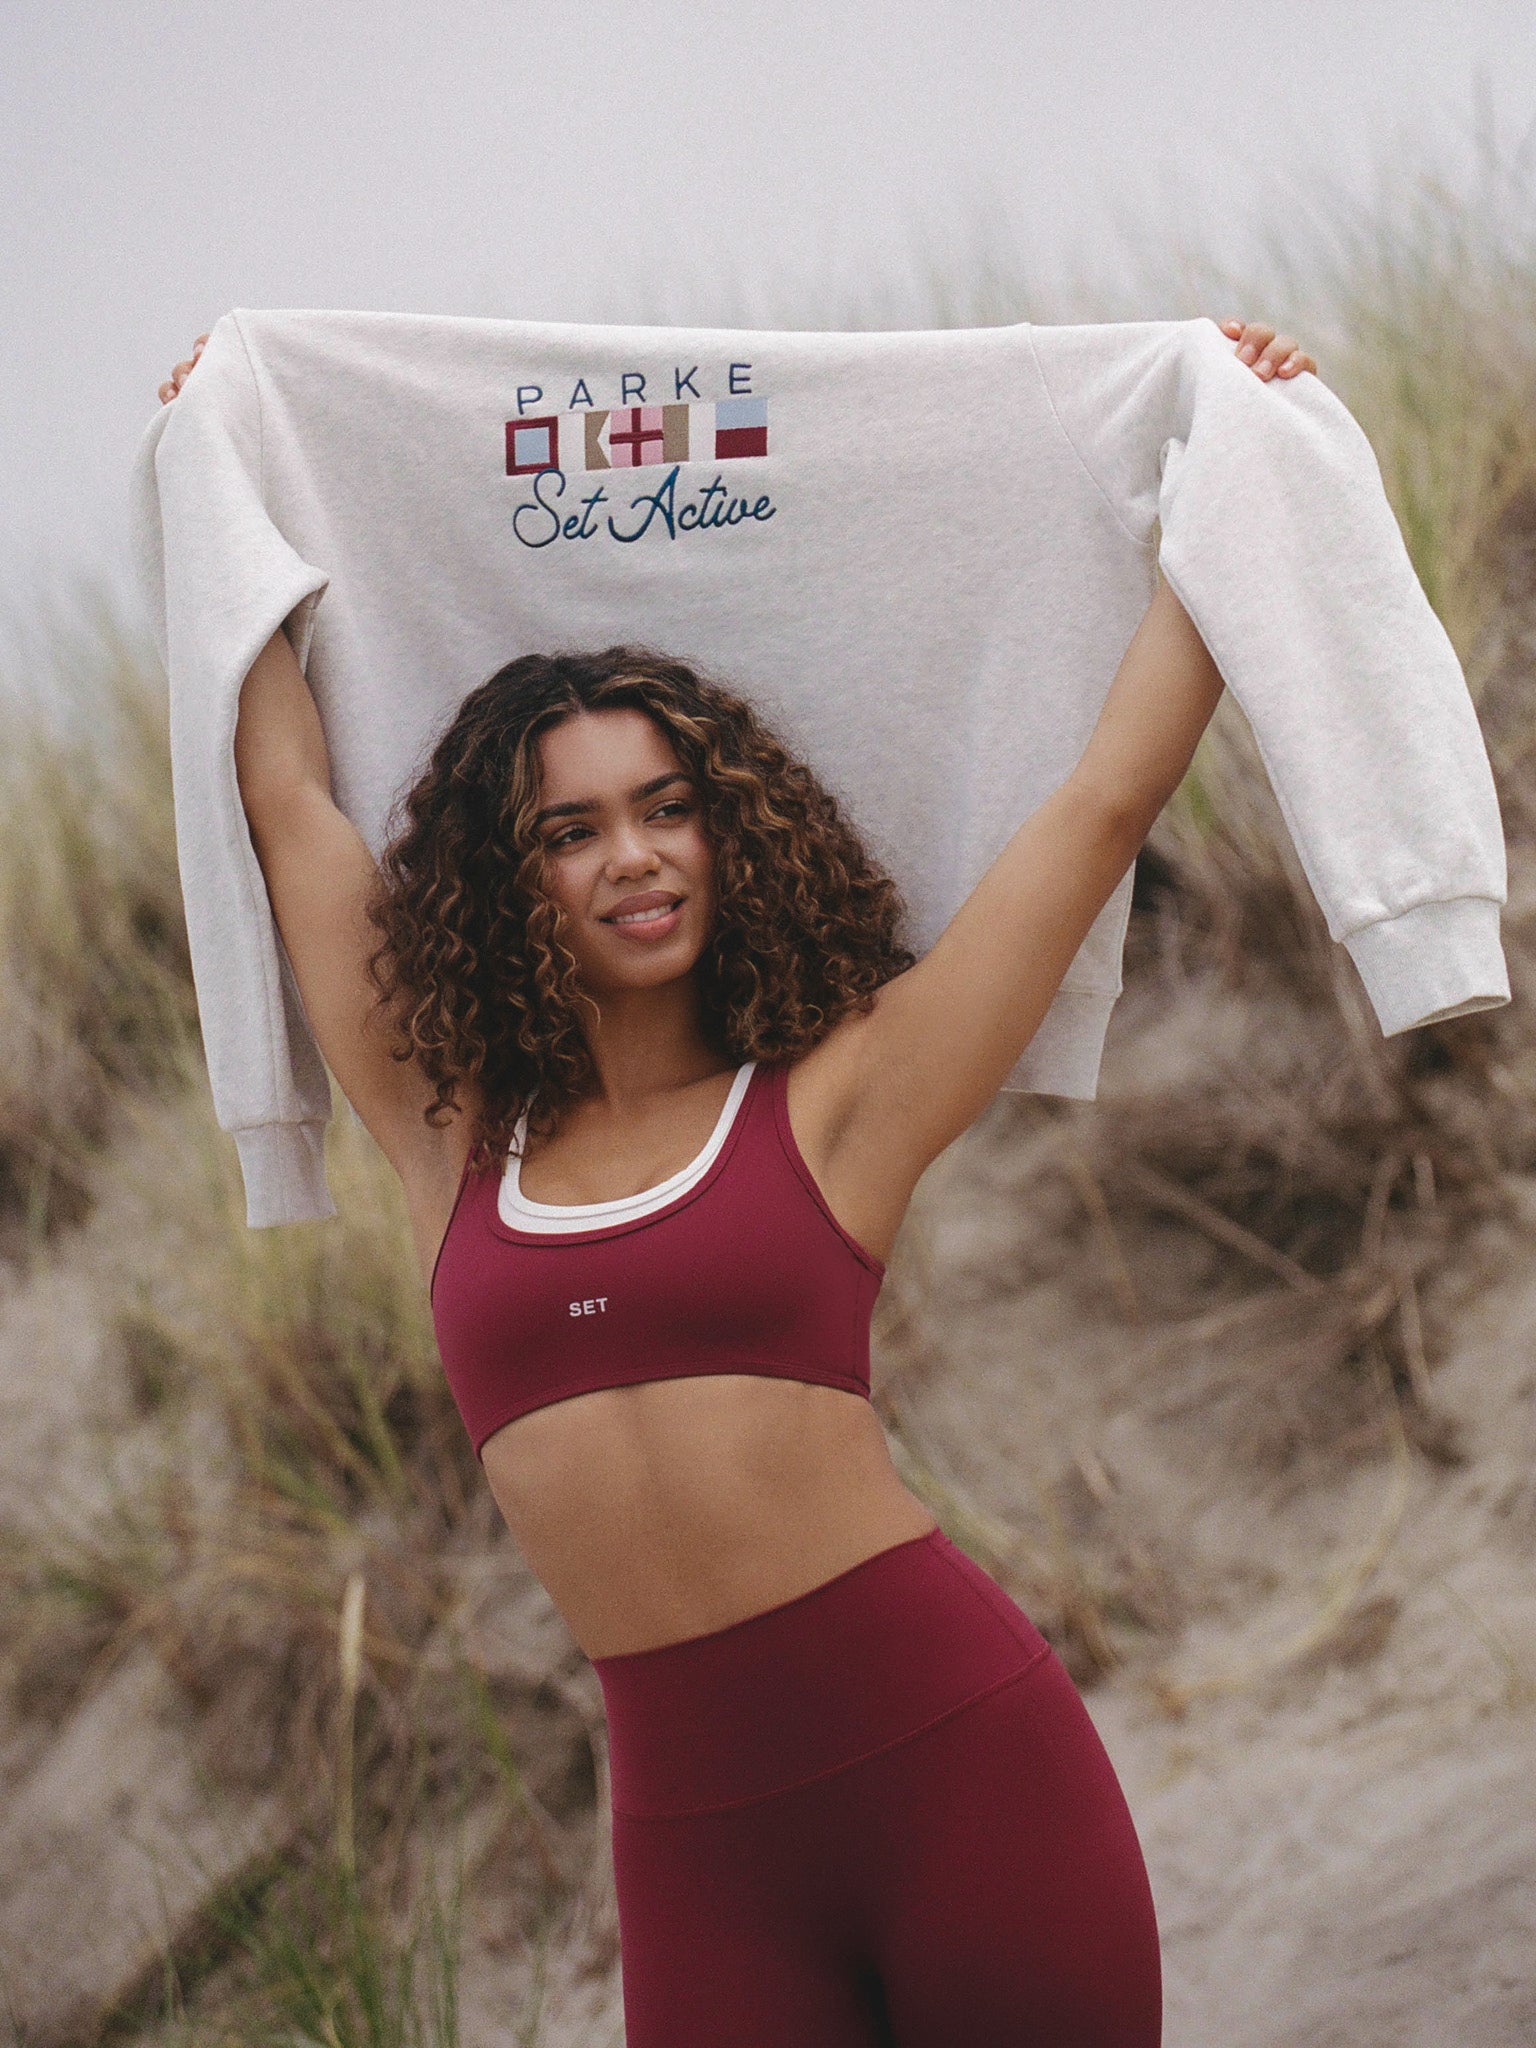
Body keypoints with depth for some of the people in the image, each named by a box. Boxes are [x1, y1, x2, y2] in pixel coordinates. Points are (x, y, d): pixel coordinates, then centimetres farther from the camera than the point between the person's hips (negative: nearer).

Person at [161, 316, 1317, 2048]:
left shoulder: (830, 1101, 4)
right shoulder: (454, 1141, 11)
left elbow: (1105, 802, 7)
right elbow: (289, 799, 20)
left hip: (951, 1746, -2)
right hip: (695, 1827, 2)